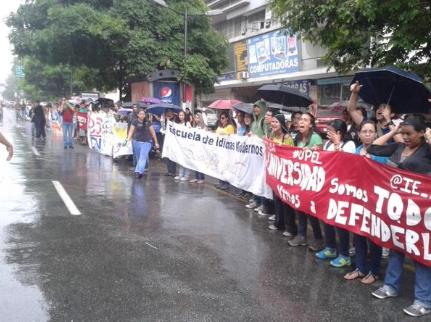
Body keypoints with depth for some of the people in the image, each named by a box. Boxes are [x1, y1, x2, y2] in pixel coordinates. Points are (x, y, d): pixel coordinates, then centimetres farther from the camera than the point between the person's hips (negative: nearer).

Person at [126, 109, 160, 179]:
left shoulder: (148, 123, 5)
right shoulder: (135, 122, 2)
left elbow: (153, 133, 10)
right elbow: (131, 131, -4)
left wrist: (156, 142, 10)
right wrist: (128, 140, -19)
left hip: (146, 142, -1)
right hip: (137, 141, 1)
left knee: (143, 157, -16)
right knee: (138, 158, 8)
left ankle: (139, 171, -25)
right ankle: (140, 172, 22)